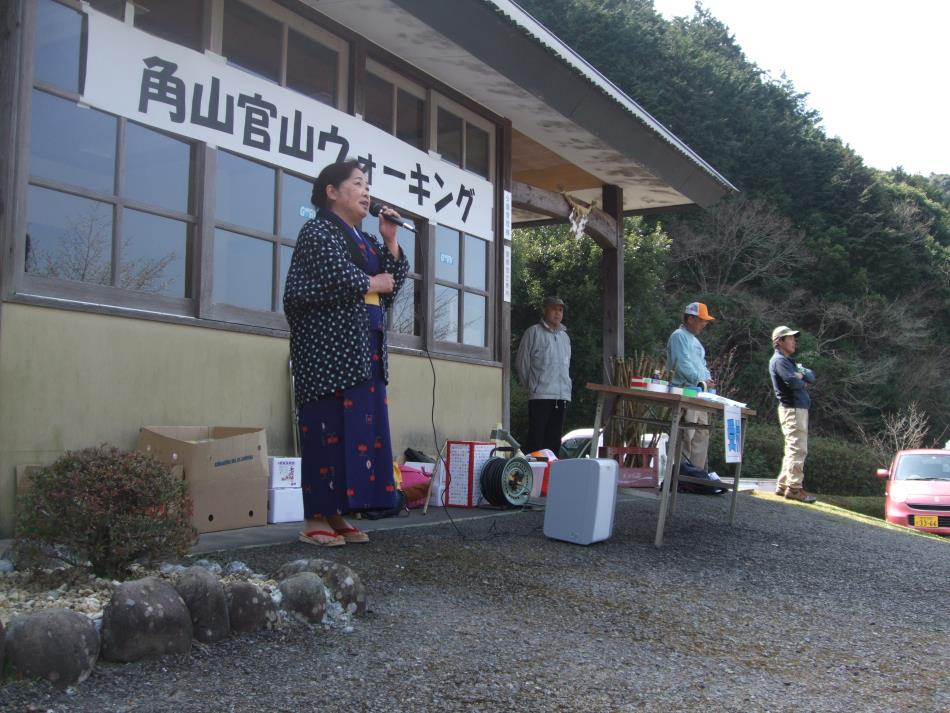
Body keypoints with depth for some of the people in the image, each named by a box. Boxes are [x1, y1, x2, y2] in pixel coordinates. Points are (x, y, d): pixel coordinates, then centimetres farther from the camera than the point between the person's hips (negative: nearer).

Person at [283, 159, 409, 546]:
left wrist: (390, 241, 7)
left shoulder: (364, 240, 22)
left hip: (365, 349, 8)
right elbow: (341, 277, -17)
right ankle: (315, 518, -3)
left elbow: (392, 285, 13)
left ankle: (337, 514, 8)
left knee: (362, 428, 3)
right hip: (329, 347, -8)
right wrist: (374, 283, -1)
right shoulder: (317, 231, -1)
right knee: (330, 427, -9)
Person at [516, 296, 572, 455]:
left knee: (554, 440, 8)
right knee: (536, 440, -7)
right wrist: (530, 385, 4)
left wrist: (567, 386, 16)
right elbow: (522, 362, 0)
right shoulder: (534, 332, -1)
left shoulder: (565, 336, 18)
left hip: (563, 395, 6)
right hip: (541, 395, -6)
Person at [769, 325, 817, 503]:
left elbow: (811, 377, 19)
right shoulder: (779, 360, -10)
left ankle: (783, 485, 18)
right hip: (792, 409, -10)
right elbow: (794, 383, -22)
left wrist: (802, 374, -2)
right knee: (798, 449, -11)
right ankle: (794, 488, -10)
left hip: (799, 409, 10)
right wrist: (802, 379, -1)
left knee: (792, 450, 13)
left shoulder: (788, 361, 22)